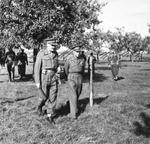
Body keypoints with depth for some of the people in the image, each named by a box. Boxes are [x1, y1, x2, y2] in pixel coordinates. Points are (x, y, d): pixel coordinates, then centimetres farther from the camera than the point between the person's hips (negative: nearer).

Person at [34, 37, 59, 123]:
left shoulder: (55, 54, 6)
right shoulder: (41, 54, -8)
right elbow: (37, 68, -9)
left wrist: (57, 77, 19)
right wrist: (37, 82, -13)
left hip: (53, 78, 4)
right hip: (44, 77, -4)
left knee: (53, 97, 1)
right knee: (44, 97, 6)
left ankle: (50, 116, 13)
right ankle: (40, 107, 38)